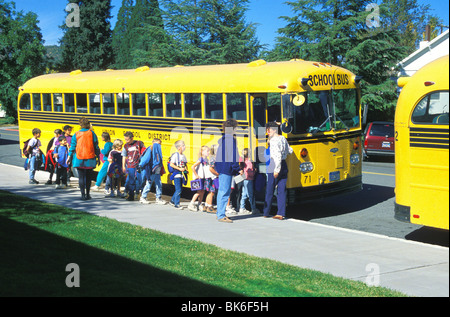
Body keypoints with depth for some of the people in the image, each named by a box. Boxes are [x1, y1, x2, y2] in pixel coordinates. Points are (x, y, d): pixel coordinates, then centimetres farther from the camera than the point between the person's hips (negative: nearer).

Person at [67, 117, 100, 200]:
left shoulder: (76, 134, 1)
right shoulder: (92, 133, -2)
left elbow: (72, 147, 3)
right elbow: (96, 147, 0)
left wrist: (69, 157, 12)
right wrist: (98, 157, 8)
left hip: (79, 160, 0)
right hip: (90, 160, 0)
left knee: (81, 177, 3)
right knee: (88, 177, 12)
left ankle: (83, 194, -3)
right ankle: (87, 194, 17)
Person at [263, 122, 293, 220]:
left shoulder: (273, 140, -14)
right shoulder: (283, 138, 10)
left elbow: (278, 156, -22)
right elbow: (290, 151, 22)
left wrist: (276, 170, -22)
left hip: (274, 165, -7)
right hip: (284, 165, 7)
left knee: (269, 191, 6)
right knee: (282, 191, 6)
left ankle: (266, 213, 15)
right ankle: (281, 214, 4)